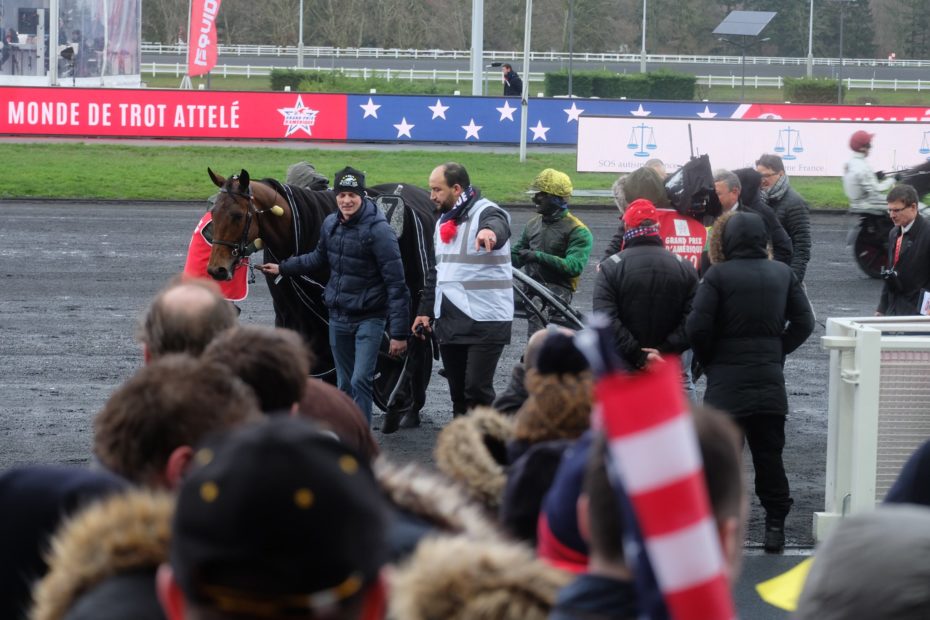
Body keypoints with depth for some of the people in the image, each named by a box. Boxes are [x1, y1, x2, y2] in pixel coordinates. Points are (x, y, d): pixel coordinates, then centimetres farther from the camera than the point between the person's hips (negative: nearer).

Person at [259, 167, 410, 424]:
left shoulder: (378, 230, -18)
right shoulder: (331, 224, 1)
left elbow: (396, 284, -18)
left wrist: (398, 333, -21)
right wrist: (283, 268, 23)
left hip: (369, 318, -7)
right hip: (338, 316, 7)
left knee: (360, 381, -15)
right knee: (344, 385, 14)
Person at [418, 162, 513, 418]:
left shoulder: (486, 213, -10)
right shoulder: (444, 221, 17)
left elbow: (497, 226, -36)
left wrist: (489, 231, -60)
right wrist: (426, 309, 23)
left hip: (485, 320, -8)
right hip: (449, 320, 8)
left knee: (477, 389, -13)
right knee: (457, 393, 10)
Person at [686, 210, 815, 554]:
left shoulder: (718, 275, -10)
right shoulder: (783, 274, 4)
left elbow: (697, 327, -14)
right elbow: (804, 322, 5)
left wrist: (709, 360, 1)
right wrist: (777, 351, 11)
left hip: (727, 382, -4)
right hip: (770, 381, 4)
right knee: (769, 455, 10)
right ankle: (775, 526, 9)